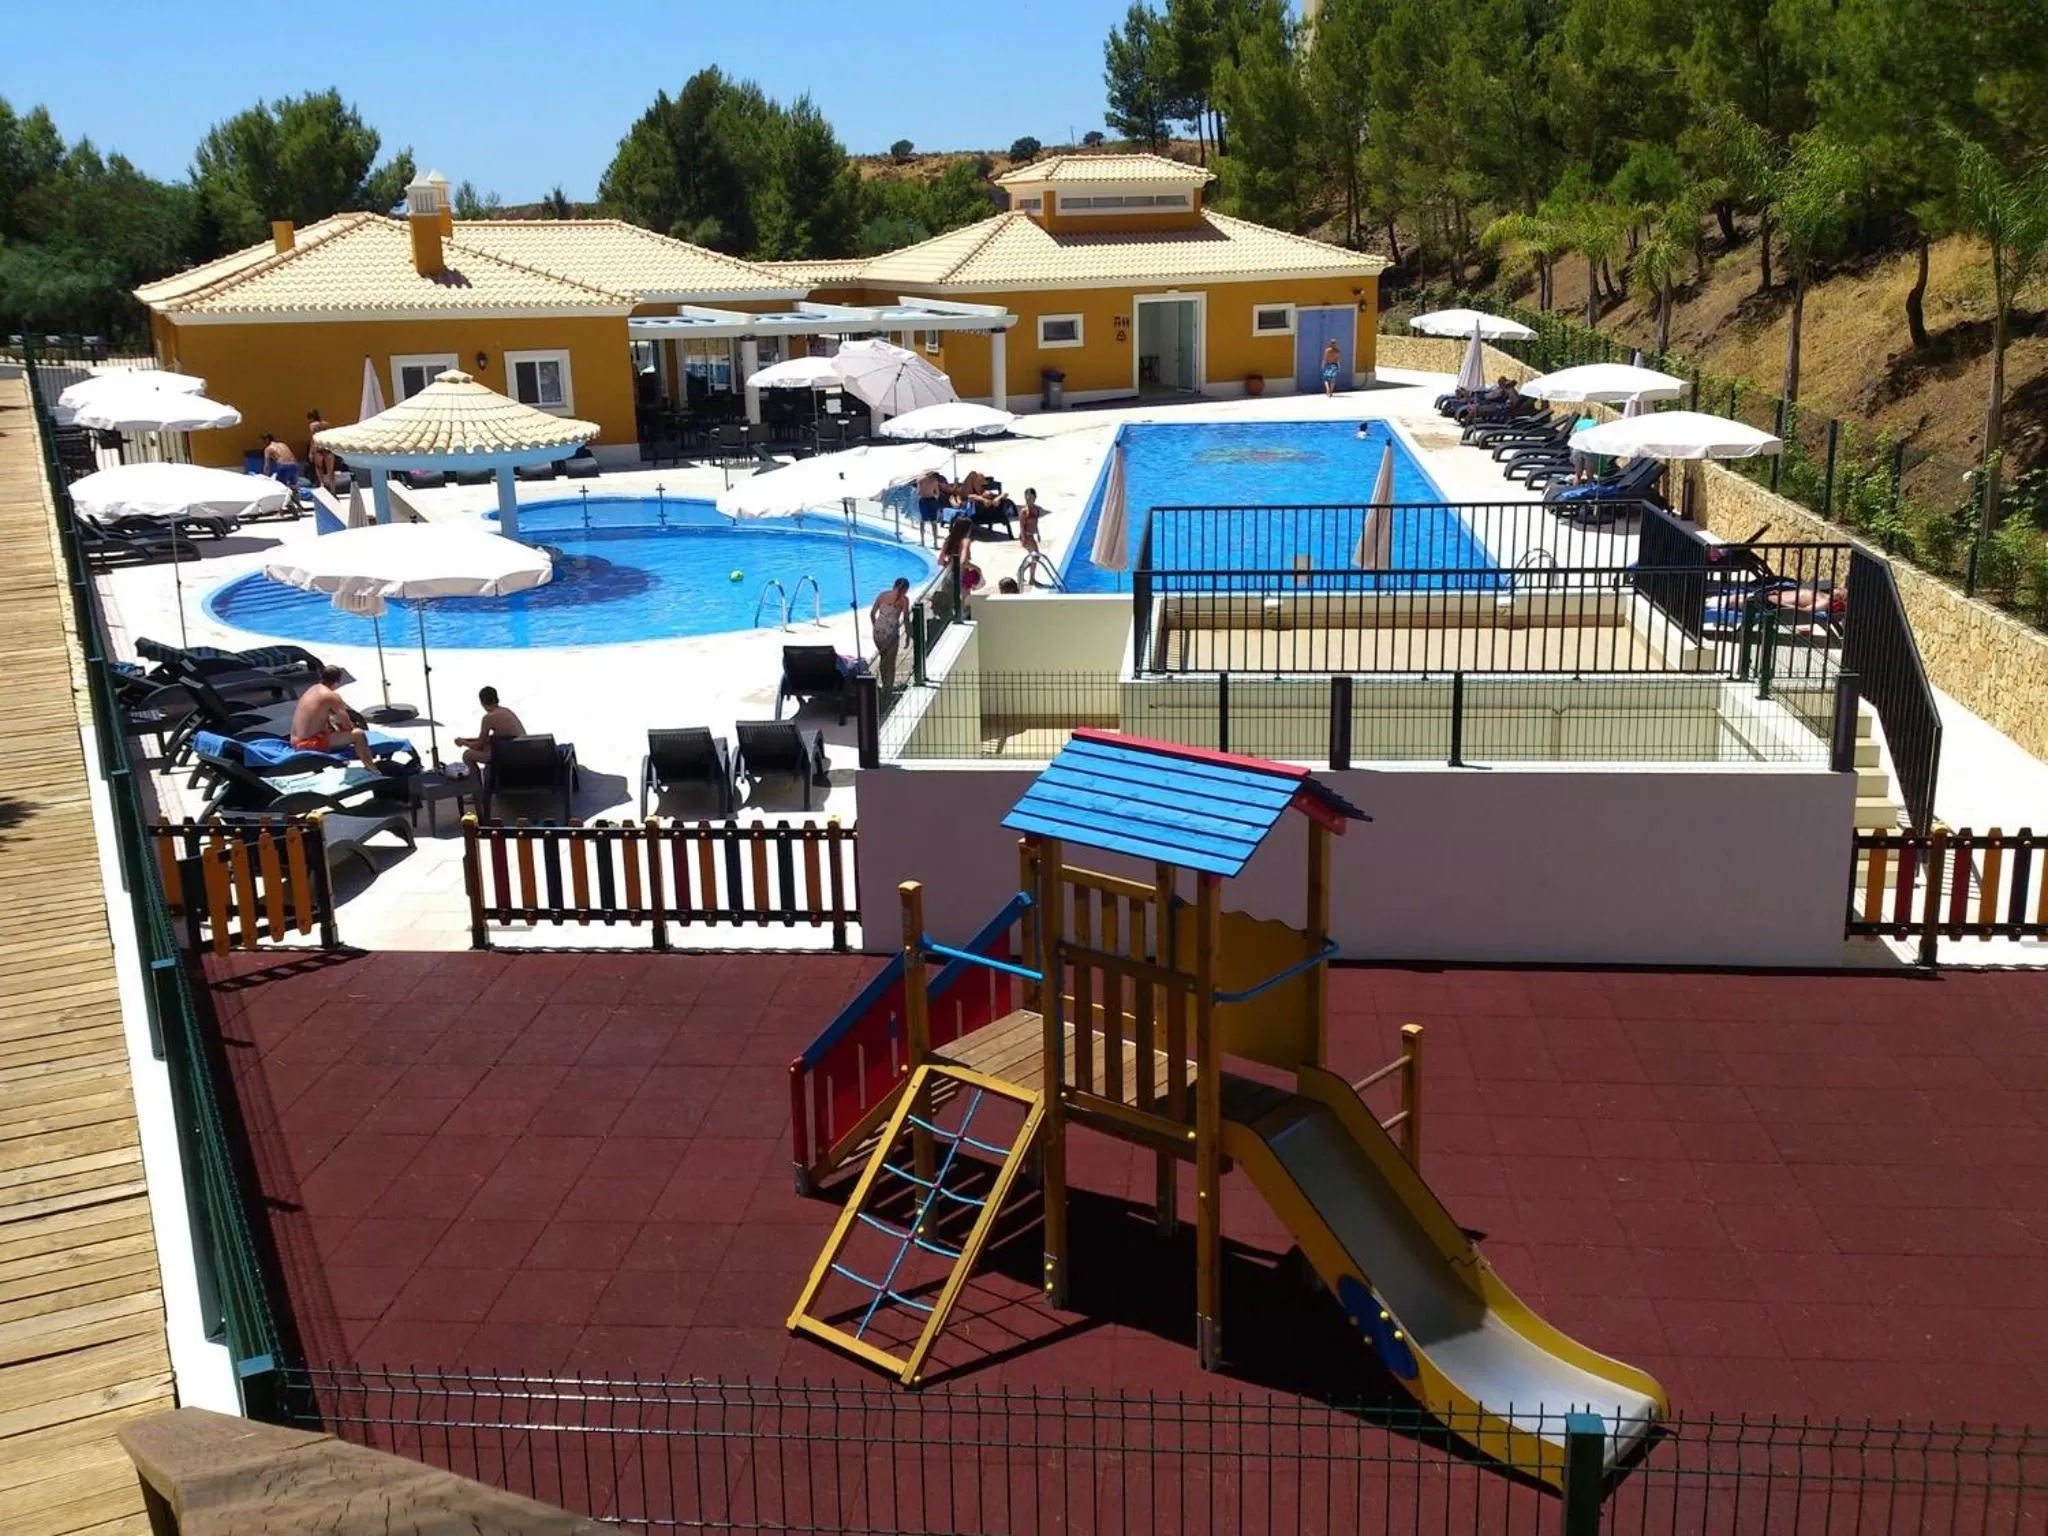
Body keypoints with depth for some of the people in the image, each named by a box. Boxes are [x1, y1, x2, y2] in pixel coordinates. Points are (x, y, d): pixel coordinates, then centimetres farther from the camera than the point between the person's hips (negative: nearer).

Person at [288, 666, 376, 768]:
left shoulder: (312, 690, 13)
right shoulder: (331, 696, -12)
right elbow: (347, 725, -9)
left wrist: (336, 728, 17)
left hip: (297, 742, 10)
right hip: (310, 744, -10)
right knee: (358, 734, -12)